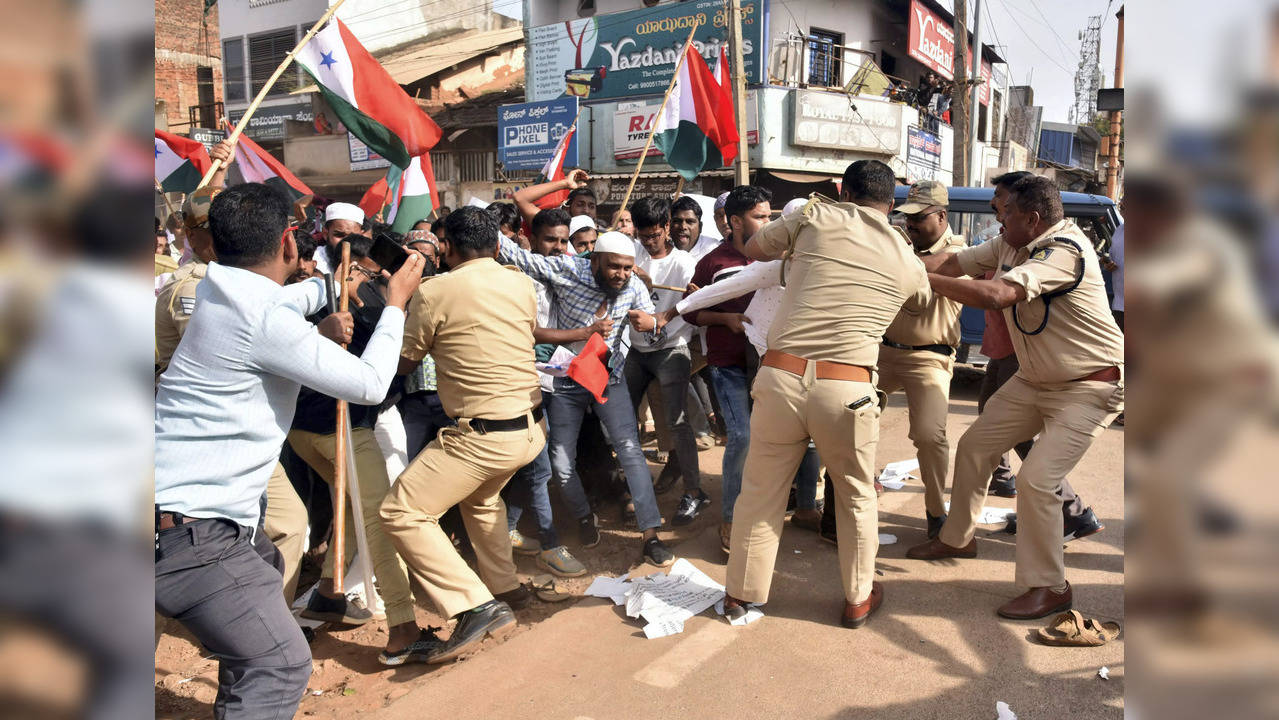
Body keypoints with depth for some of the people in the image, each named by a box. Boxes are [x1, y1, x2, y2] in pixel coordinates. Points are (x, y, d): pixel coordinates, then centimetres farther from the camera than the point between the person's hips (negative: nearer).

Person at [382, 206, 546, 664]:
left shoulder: (435, 291, -12)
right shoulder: (522, 285, 5)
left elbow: (405, 361, 0)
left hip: (483, 434, -8)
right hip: (532, 428, 8)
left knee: (401, 512, -1)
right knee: (480, 496, 33)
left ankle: (477, 607, -9)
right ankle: (504, 585, 40)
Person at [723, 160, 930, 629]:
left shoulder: (818, 217, 6)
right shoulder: (908, 262, 12)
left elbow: (754, 249, 19)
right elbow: (921, 301, 34)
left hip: (780, 376, 0)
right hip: (847, 389, 0)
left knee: (761, 491, 15)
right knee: (857, 496, 22)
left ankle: (741, 593, 30)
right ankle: (858, 600, 35)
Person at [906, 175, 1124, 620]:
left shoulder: (1064, 249, -28)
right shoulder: (1011, 245, 0)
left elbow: (996, 295, -39)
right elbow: (954, 262, -2)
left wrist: (920, 278, -33)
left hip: (1089, 389, -9)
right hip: (1034, 380, 9)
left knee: (1036, 479, -16)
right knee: (974, 446, 11)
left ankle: (1049, 587, 3)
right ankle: (958, 538, 31)